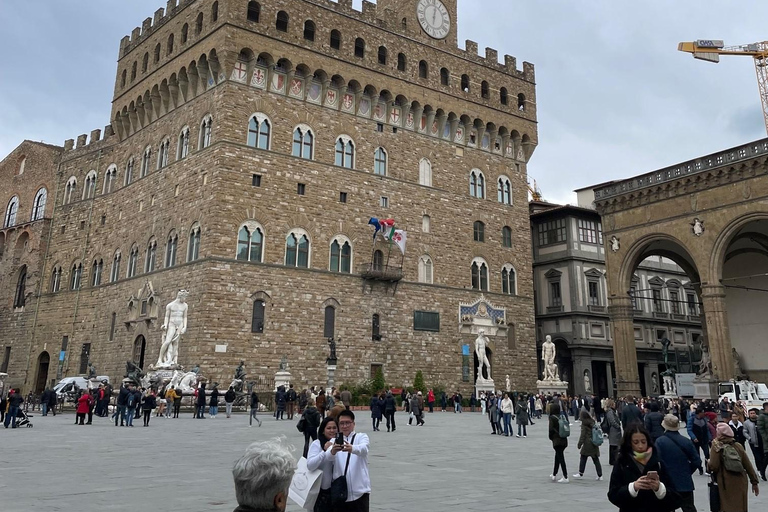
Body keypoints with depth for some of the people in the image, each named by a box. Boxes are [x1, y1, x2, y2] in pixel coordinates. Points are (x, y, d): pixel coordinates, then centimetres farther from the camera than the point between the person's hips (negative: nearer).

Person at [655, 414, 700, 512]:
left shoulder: (659, 441, -14)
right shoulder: (686, 441, -4)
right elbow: (697, 461, 0)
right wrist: (687, 472, 15)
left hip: (667, 483, -2)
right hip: (685, 483, 3)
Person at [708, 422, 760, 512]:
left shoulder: (716, 446, -12)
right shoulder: (738, 446, 1)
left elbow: (713, 467, -18)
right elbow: (748, 465, 4)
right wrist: (754, 482, 12)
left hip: (727, 485, -4)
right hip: (741, 484, 4)